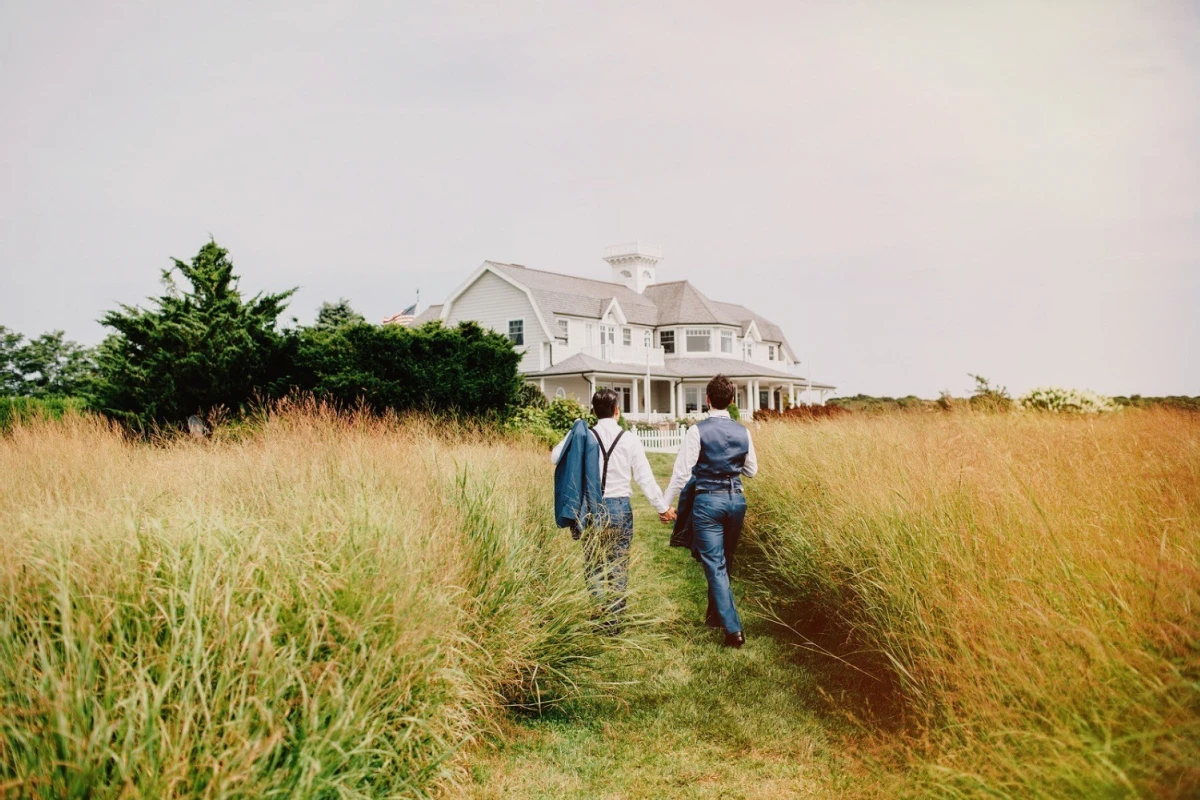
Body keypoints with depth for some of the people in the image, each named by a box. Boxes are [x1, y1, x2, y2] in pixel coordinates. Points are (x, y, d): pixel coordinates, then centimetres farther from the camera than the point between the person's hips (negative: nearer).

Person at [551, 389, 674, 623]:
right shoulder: (630, 440, -4)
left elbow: (555, 457, -3)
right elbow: (645, 478, -4)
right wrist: (662, 507, 6)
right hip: (620, 507, 0)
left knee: (594, 567, 13)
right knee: (618, 568, 10)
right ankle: (615, 620, 13)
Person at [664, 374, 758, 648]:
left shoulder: (699, 430, -11)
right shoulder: (742, 431, 2)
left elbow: (682, 471, -12)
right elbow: (752, 470, 13)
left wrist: (665, 502, -4)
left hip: (707, 501, -5)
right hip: (736, 499, 5)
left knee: (715, 566, -1)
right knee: (724, 562, 19)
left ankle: (733, 629, -7)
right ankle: (715, 616, 34)